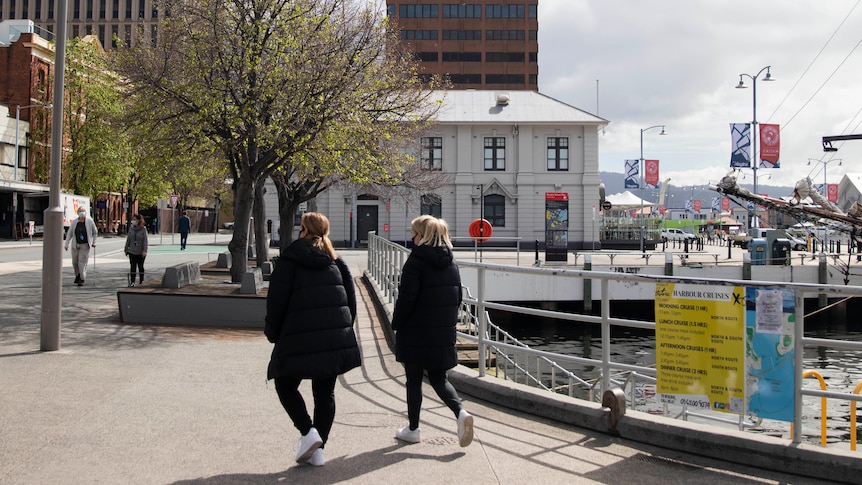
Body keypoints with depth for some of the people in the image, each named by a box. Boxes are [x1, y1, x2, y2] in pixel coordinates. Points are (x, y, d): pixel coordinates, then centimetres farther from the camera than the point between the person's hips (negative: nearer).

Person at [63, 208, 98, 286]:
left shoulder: (90, 221, -4)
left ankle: (82, 279, -5)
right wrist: (67, 244, 0)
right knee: (75, 262, 11)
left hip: (85, 245, -3)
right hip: (75, 245, 3)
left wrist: (94, 242, 5)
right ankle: (77, 275, 34)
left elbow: (95, 232, 8)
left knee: (82, 262, -9)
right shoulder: (75, 222, 1)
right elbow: (69, 234, 6)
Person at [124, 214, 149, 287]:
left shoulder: (143, 229, -8)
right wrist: (126, 249, 12)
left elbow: (145, 240, -13)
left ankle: (141, 281, 24)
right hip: (132, 251, 3)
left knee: (140, 266, 11)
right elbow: (128, 239, 10)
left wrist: (144, 250, -21)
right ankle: (132, 282, -2)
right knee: (132, 267, -3)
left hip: (141, 252, -3)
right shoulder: (131, 229, 3)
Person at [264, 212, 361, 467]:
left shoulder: (288, 261, -3)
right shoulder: (335, 261, 13)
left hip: (300, 339, -5)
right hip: (337, 338, 5)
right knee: (325, 392, 13)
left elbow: (276, 303, -6)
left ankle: (308, 432, -5)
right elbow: (351, 300, 14)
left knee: (286, 385, 13)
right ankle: (318, 449, 13)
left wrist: (273, 334, 7)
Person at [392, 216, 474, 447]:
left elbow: (406, 297, -17)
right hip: (444, 333, 6)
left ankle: (412, 429, 18)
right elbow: (458, 297, 12)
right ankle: (461, 412, -7)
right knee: (438, 378, 15)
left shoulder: (416, 261, -14)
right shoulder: (450, 263, 7)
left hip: (415, 333, -6)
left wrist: (396, 324, -4)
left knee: (414, 380, 8)